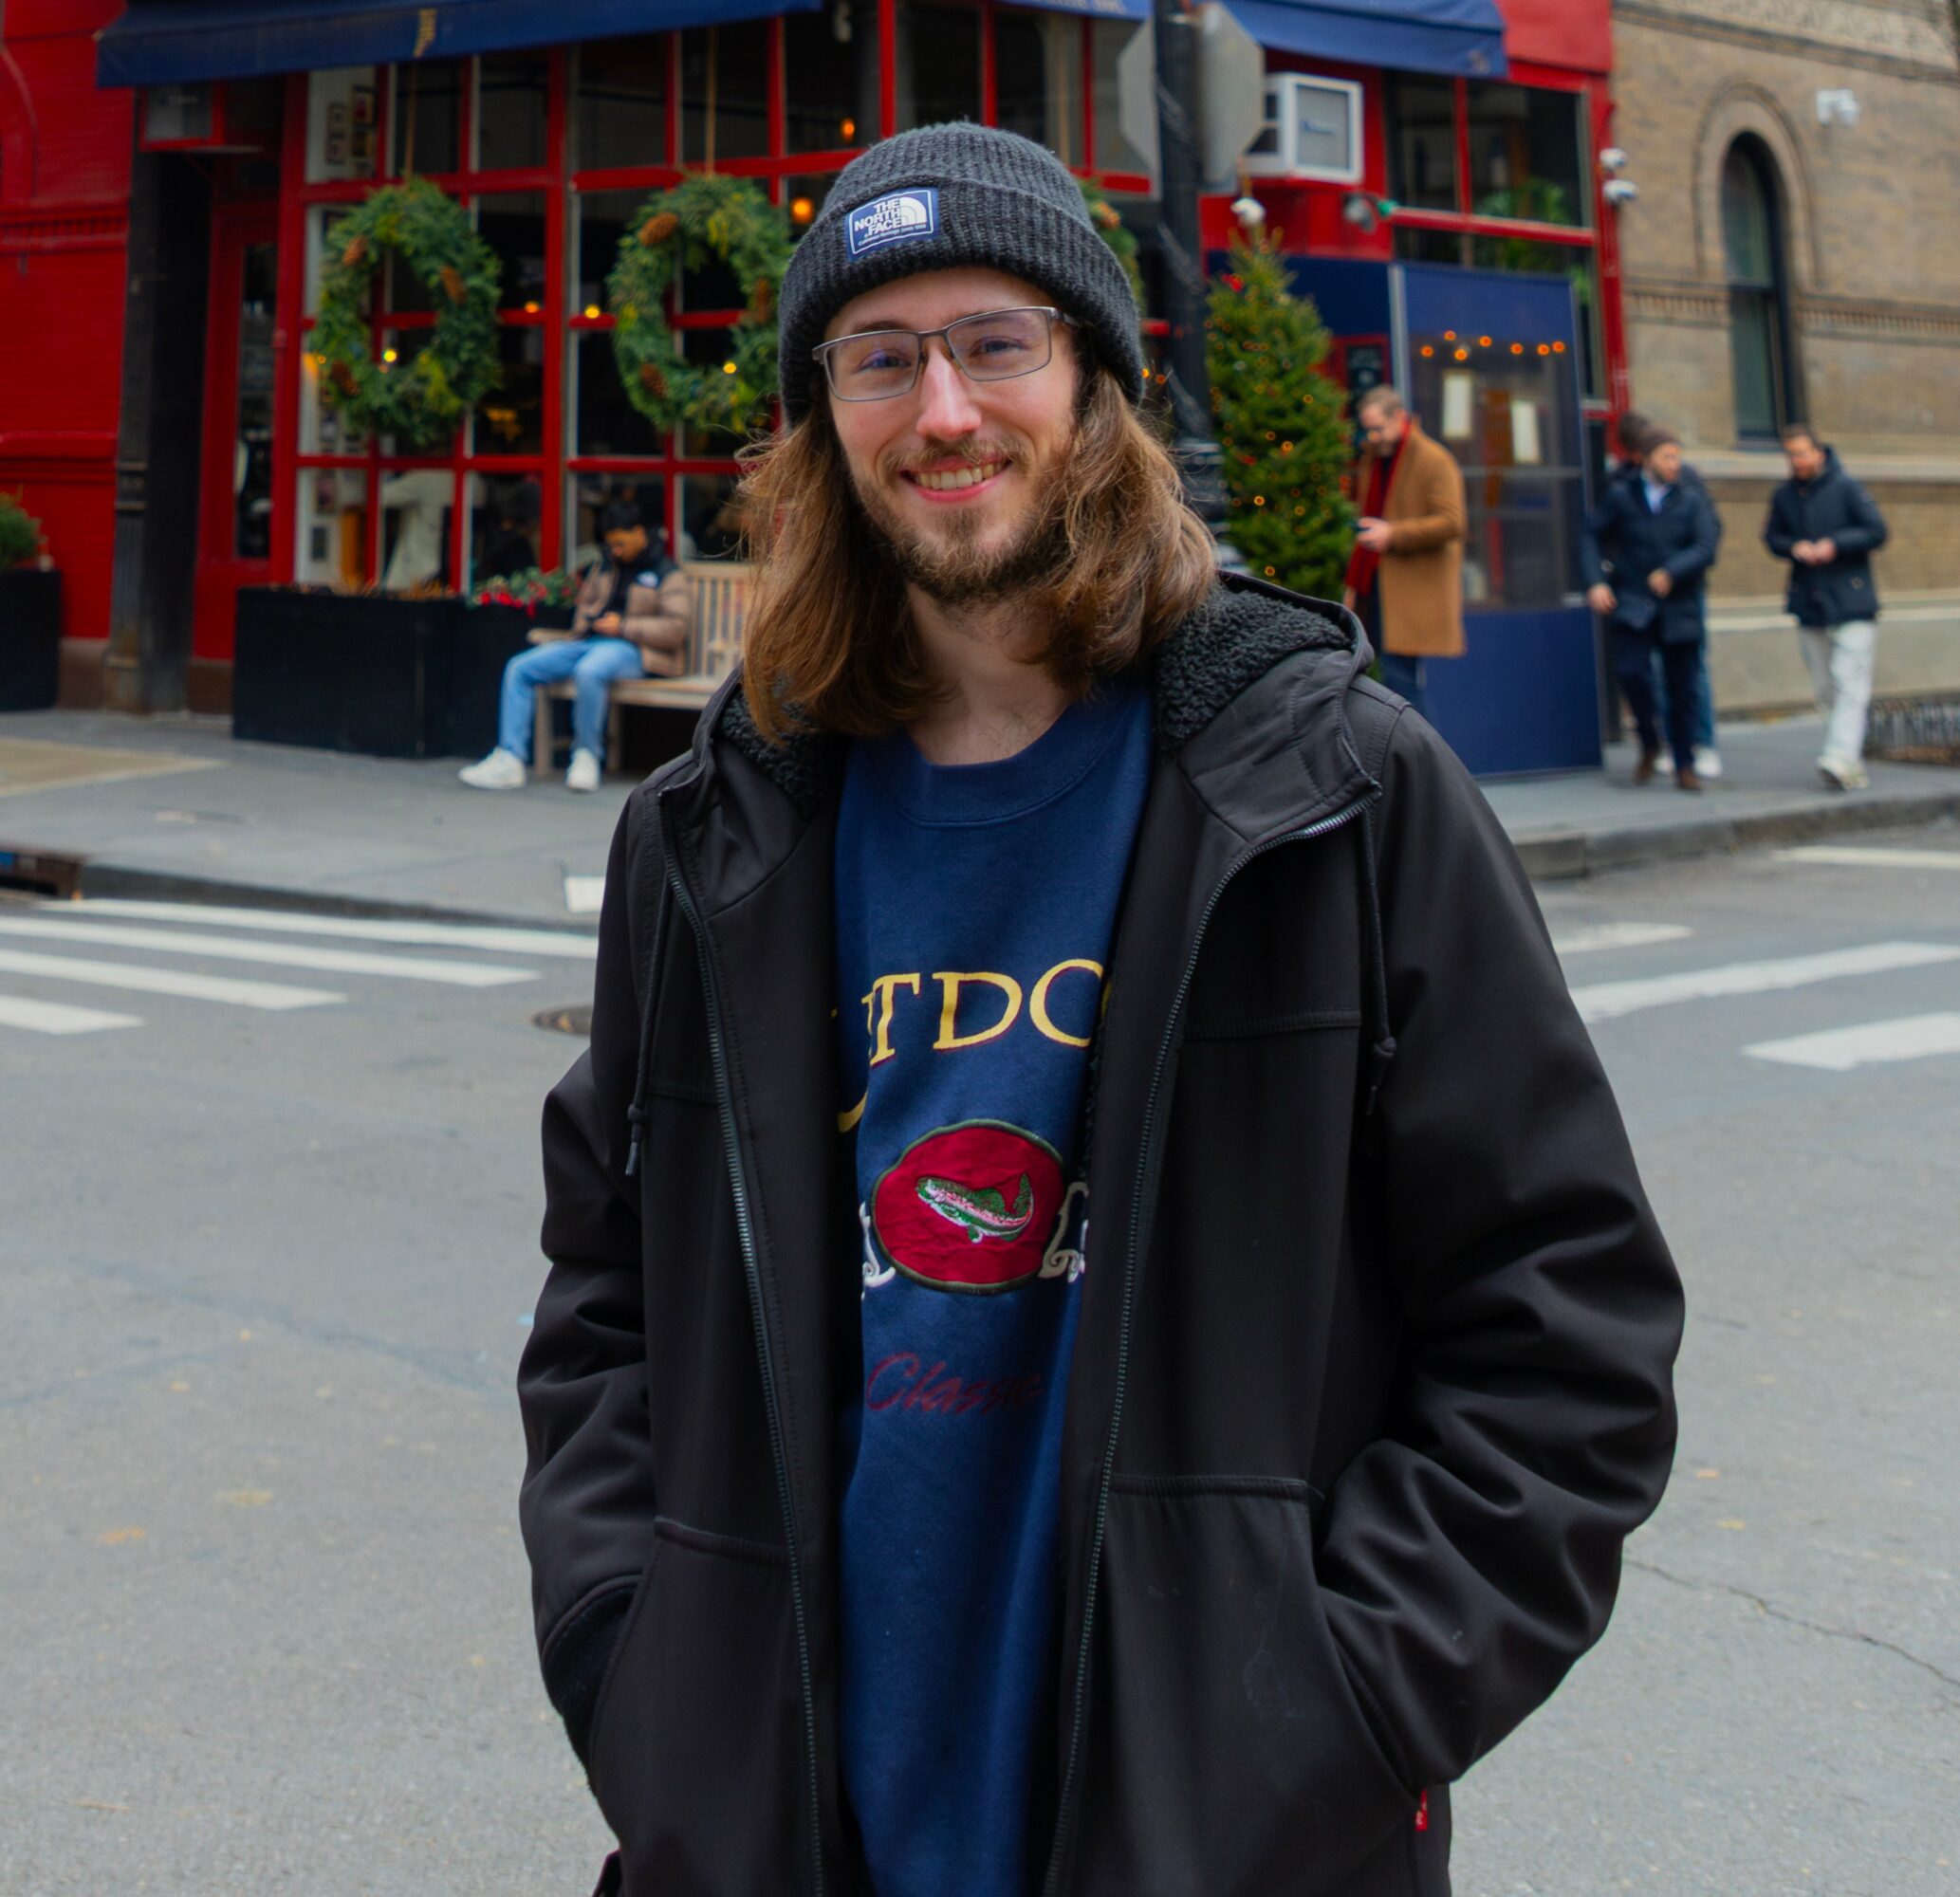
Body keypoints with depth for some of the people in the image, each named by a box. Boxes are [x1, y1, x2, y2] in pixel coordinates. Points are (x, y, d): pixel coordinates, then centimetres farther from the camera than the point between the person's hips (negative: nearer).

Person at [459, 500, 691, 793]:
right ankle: (510, 759, -17)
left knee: (588, 670, -41)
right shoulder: (604, 566, 22)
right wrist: (583, 624, 11)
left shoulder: (666, 574, 1)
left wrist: (624, 626, -13)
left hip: (633, 649, -7)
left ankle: (587, 756, -22)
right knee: (519, 668, -10)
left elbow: (676, 627, -8)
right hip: (590, 642, 7)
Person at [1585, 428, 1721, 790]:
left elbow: (1706, 546, -5)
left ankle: (1685, 765, 15)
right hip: (1632, 605, -1)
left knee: (1682, 686, 3)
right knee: (1632, 672, -19)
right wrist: (1596, 582, -6)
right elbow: (1594, 536, 7)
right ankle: (1649, 744, 7)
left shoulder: (1692, 499, 4)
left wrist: (1672, 572, -19)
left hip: (1678, 607, 1)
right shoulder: (1620, 495, 3)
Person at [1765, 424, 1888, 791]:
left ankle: (1841, 758, -23)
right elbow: (1772, 537, 15)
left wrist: (1835, 545, -16)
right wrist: (1795, 548, -6)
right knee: (1826, 690, 7)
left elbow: (1876, 532, -5)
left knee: (1850, 683, -14)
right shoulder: (1783, 496, 8)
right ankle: (1852, 763, 16)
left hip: (1851, 600, -5)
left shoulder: (1846, 488, -4)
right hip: (1808, 604, 5)